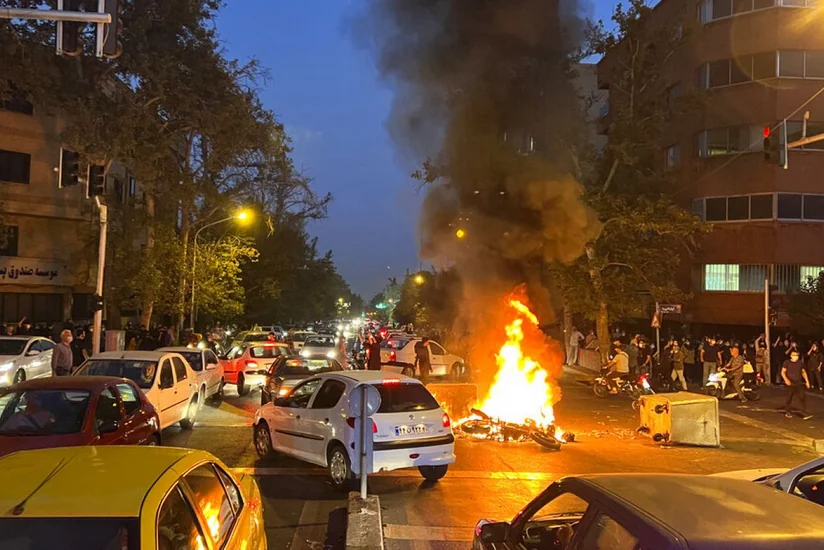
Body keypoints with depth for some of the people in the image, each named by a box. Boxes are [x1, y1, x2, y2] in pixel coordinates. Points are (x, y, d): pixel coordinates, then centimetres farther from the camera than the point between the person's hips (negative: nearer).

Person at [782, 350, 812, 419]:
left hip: (799, 384, 3)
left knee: (803, 397, -7)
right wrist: (786, 379, -21)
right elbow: (783, 372, -6)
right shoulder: (787, 362, -5)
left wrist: (807, 381, 9)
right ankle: (788, 412, 24)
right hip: (790, 384, -3)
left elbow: (803, 372, 16)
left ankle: (804, 413, -4)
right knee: (789, 398, 7)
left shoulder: (800, 363, 5)